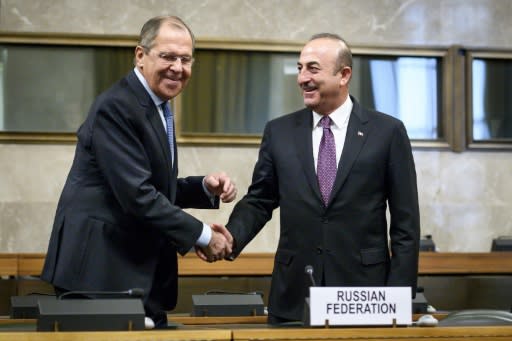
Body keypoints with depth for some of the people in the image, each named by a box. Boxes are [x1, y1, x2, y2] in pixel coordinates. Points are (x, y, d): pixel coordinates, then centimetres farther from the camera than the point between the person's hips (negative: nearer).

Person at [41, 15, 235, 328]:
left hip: (141, 272, 9)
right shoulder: (116, 108, -15)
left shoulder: (157, 108, 16)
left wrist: (206, 188, 2)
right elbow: (137, 194, -21)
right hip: (100, 272, -9)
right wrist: (202, 236, -16)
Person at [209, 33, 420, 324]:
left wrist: (400, 300, -5)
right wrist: (231, 238, -11)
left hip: (363, 295, -2)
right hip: (294, 298, 2)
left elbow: (406, 223, 1)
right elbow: (258, 202, 10)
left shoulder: (387, 132, 1)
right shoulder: (279, 132, 8)